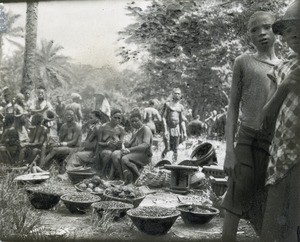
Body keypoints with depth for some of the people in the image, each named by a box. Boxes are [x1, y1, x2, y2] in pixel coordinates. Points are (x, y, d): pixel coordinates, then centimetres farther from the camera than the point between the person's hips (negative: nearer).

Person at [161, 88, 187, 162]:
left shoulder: (180, 106, 12)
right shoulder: (167, 104, 0)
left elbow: (182, 120, 15)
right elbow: (163, 117, -5)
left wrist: (184, 132, 8)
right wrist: (165, 130, -15)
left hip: (177, 128, 4)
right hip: (168, 128, -4)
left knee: (175, 149, 3)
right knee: (167, 148, -8)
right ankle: (162, 158, 18)